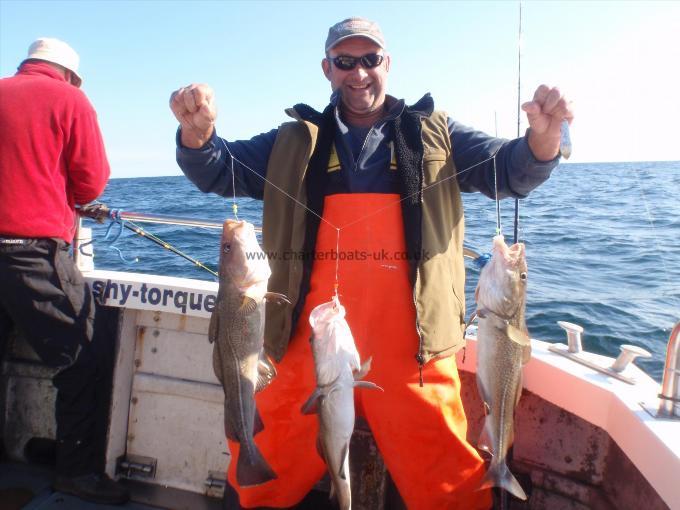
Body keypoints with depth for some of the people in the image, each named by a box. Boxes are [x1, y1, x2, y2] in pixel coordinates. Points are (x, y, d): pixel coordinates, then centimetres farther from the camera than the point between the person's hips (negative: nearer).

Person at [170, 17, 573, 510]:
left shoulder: (435, 134, 11)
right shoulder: (294, 144, 12)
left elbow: (512, 169, 4)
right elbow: (215, 169, 6)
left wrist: (543, 136, -18)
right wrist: (198, 131, -15)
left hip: (411, 348, 0)